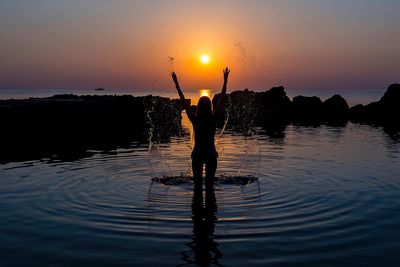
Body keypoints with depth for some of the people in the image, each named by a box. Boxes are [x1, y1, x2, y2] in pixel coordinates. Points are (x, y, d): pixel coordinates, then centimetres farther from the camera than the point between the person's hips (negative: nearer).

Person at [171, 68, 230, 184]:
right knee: (210, 183, 8)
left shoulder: (195, 120, -11)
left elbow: (184, 102, -5)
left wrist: (176, 84, 0)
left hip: (197, 154, 0)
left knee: (198, 182, 9)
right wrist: (225, 80, -5)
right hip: (211, 154, 0)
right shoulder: (213, 119, -11)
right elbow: (222, 100, -7)